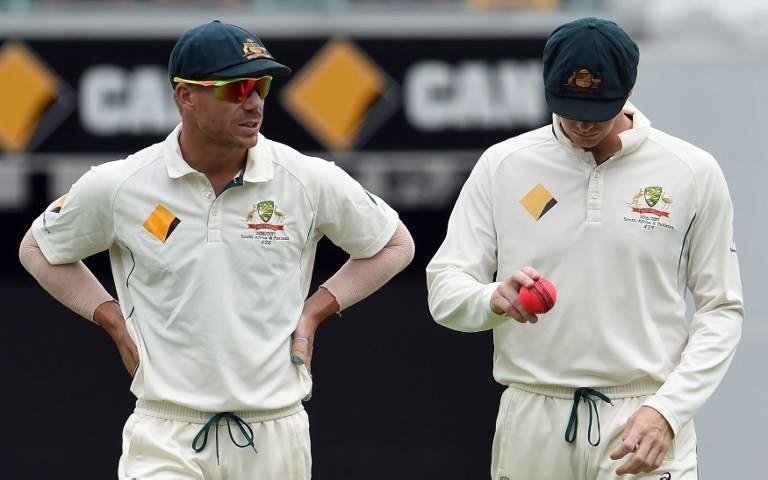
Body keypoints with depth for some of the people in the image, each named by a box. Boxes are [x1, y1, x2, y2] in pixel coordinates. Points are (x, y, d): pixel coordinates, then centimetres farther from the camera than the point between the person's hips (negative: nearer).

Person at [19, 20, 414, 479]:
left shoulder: (310, 181, -2)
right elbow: (39, 249, 15)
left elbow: (395, 244, 14)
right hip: (166, 437, -1)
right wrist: (115, 321, 4)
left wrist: (314, 310, 4)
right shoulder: (118, 185, -3)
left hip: (276, 437, 2)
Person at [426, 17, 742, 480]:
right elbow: (444, 288, 3)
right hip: (532, 423, 2)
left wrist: (667, 412, -10)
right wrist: (494, 298, -20)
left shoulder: (692, 172, 1)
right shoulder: (502, 166, 4)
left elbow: (721, 310, 3)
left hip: (640, 425, -2)